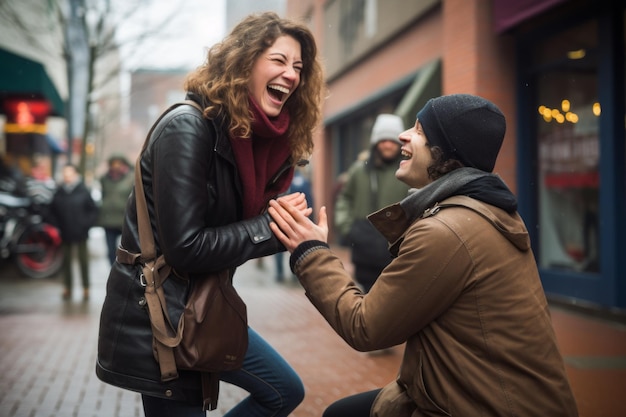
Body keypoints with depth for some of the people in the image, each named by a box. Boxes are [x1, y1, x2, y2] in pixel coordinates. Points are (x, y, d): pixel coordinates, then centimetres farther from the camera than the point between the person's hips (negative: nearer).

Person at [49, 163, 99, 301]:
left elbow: (93, 210, -1)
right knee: (66, 260, 8)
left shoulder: (83, 191, -5)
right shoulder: (59, 192, 3)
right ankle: (67, 288, 18)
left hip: (81, 233, -2)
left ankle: (86, 288, 13)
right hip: (65, 234, 3)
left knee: (83, 260, 5)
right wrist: (56, 225, 1)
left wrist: (86, 224, -10)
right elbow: (53, 211, 12)